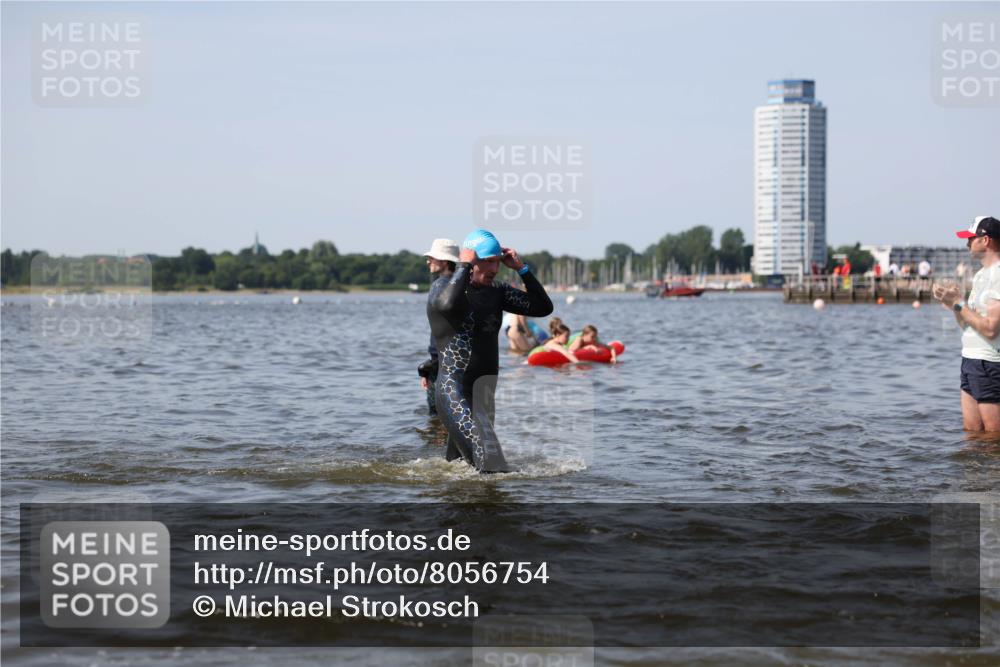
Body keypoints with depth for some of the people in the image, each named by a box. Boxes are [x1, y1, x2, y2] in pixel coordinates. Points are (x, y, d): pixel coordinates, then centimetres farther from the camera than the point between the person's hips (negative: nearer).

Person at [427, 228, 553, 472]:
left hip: (484, 394, 8)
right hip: (454, 392, -8)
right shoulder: (443, 286, -5)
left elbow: (543, 307, 10)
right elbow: (449, 303, -31)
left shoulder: (497, 291, 13)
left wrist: (521, 268, 4)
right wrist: (464, 266, -17)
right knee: (489, 460, -24)